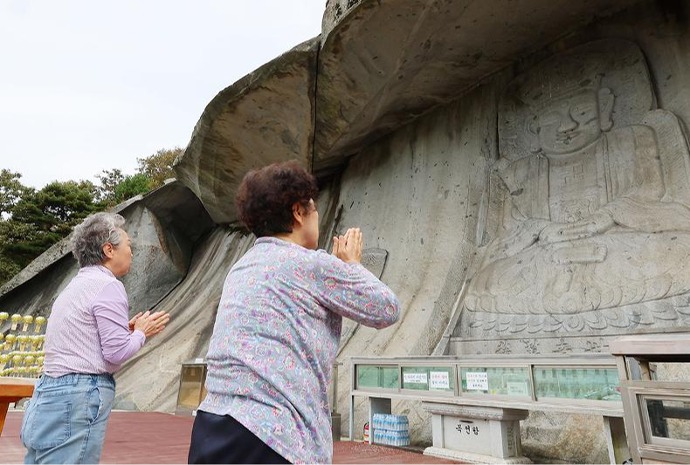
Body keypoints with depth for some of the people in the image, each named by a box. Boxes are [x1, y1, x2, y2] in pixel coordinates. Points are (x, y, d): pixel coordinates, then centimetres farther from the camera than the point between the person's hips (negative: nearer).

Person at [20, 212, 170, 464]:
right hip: (78, 399, -10)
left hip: (48, 393, 10)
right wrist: (141, 332, 0)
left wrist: (125, 329, 13)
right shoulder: (108, 285, -14)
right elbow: (116, 353, -17)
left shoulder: (77, 284, 15)